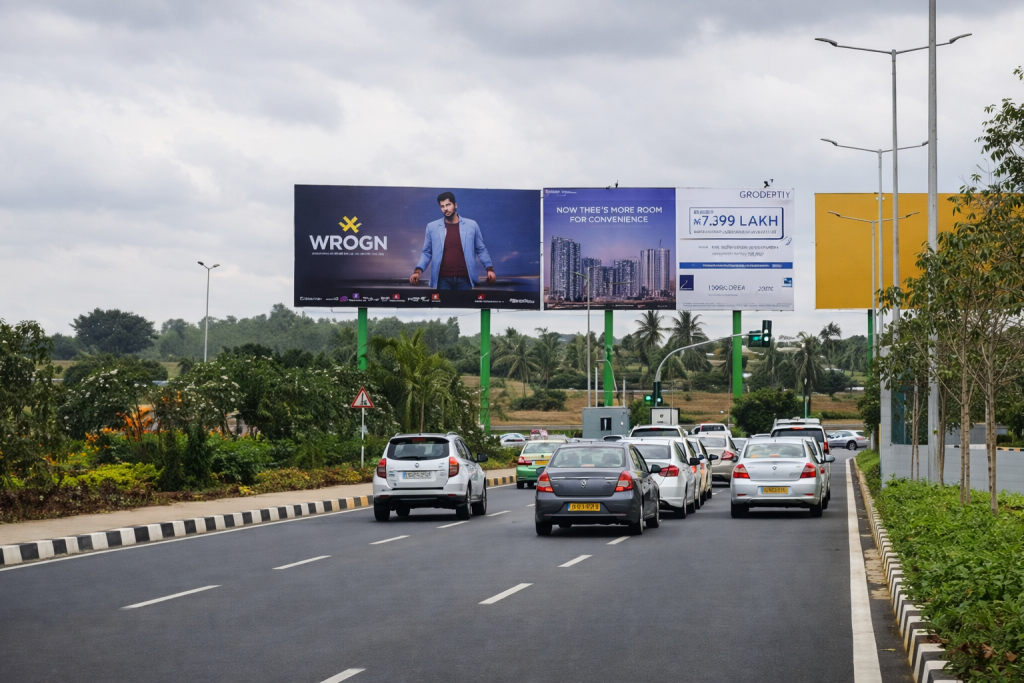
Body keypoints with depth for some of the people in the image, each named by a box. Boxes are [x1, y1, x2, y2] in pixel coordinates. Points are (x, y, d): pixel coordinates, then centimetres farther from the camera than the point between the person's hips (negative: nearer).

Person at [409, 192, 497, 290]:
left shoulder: (471, 225, 5)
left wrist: (490, 269, 2)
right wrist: (418, 271, -5)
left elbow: (481, 250, 11)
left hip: (464, 278, 0)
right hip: (443, 279, 0)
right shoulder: (432, 227, 5)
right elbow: (426, 252, 9)